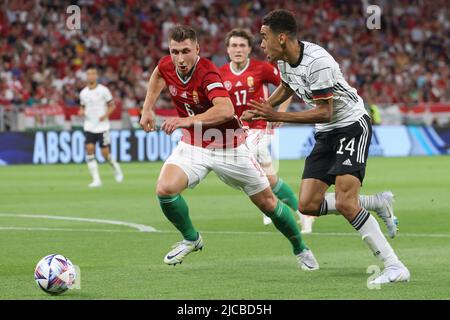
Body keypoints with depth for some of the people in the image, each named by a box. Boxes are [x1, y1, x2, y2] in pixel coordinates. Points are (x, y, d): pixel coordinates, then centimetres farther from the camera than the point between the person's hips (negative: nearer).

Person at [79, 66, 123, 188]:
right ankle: (96, 180, -11)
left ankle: (115, 167, 30)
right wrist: (81, 112, -3)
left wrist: (105, 115, -15)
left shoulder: (103, 90, -4)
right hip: (89, 127, 3)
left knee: (105, 153, -3)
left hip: (102, 126, -3)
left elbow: (112, 105, 1)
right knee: (89, 150, -13)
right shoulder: (83, 92, 6)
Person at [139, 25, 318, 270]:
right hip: (193, 146, 4)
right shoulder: (167, 66, -9)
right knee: (165, 189, -21)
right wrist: (147, 109, 12)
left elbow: (226, 110, -45)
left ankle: (300, 249, 29)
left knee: (267, 202, 5)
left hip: (229, 147, -4)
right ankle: (191, 239, 6)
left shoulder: (207, 73, -28)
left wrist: (188, 121, -52)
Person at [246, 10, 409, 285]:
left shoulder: (317, 63, -27)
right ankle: (378, 204, 16)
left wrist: (278, 117, -26)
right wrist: (260, 111, 29)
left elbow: (324, 113, -25)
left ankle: (395, 267, -18)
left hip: (352, 125, -9)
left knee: (345, 202, -22)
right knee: (308, 205, -1)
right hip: (326, 133, 9)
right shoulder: (284, 60, 0)